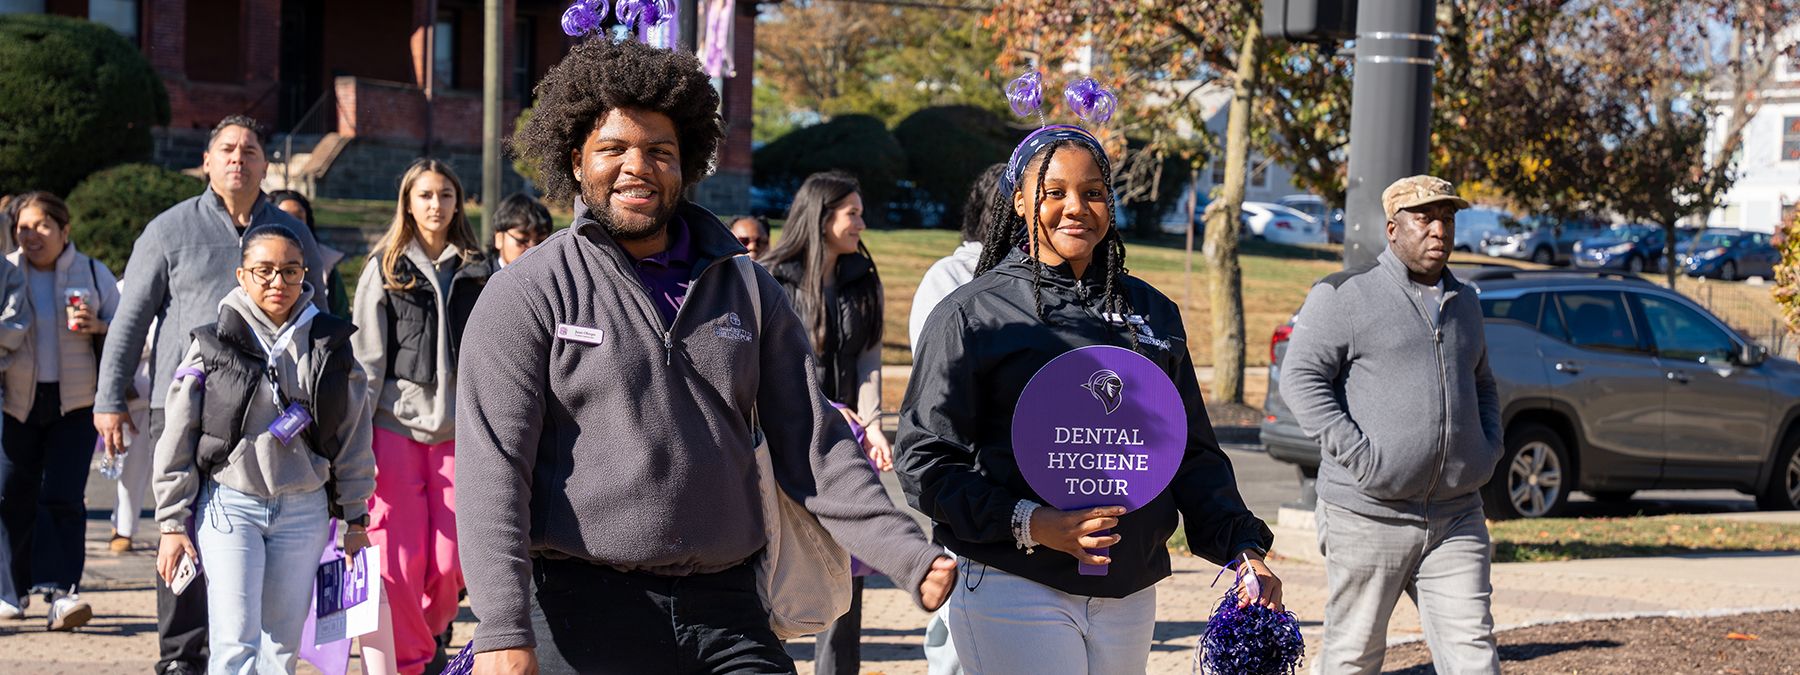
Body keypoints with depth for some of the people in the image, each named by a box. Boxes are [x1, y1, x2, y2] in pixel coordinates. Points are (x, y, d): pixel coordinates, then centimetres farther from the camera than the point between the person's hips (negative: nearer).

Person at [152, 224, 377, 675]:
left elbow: (353, 440, 11)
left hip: (304, 509, 2)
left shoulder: (331, 347, 5)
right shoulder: (213, 346, -1)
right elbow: (176, 442, 2)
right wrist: (173, 524, 0)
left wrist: (355, 520, 11)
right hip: (229, 505, -2)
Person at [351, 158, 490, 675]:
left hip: (458, 426, 2)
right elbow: (367, 358, 4)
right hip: (396, 424, -2)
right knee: (398, 560, -7)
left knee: (451, 562, -4)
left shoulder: (476, 271, 13)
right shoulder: (384, 269, 7)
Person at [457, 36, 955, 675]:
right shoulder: (525, 295, 1)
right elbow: (493, 470, -7)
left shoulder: (750, 292, 13)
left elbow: (814, 448, 11)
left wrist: (911, 559, -1)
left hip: (728, 616, 3)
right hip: (580, 616, -3)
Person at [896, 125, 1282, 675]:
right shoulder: (970, 314, 0)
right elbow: (925, 461, -5)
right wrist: (1030, 523, -17)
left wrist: (1242, 548, 3)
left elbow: (1193, 455, 17)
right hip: (1014, 592, -4)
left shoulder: (1152, 314, 14)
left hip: (1128, 599, 5)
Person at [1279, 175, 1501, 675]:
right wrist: (1360, 456, -18)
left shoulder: (1464, 303, 18)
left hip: (1456, 519, 5)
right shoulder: (1346, 295, -3)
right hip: (1369, 516, -5)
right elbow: (1300, 379, -11)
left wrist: (1489, 449, 13)